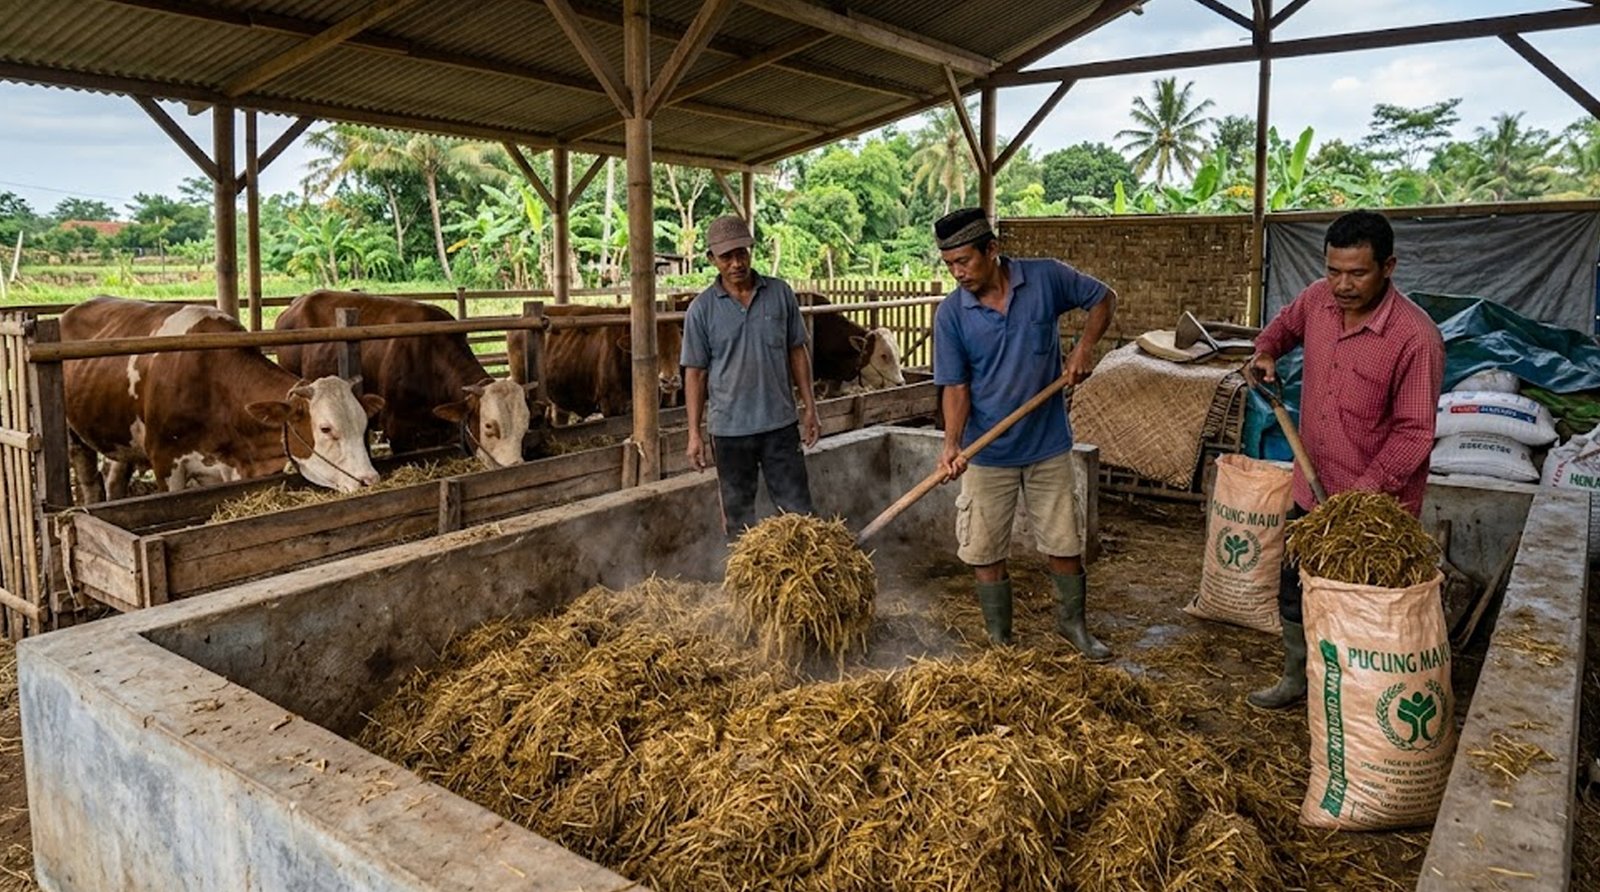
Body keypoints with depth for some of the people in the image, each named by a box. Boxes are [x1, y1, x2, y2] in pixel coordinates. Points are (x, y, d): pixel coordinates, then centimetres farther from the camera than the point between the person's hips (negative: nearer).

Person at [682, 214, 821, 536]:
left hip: (780, 423, 1)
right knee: (738, 516, 11)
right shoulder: (701, 310, -4)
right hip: (729, 429, -1)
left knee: (799, 511, 6)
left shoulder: (780, 294, 1)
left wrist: (810, 408, 4)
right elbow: (695, 373, -1)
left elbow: (797, 353, 7)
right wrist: (694, 433, -3)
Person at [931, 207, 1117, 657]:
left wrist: (1085, 345, -9)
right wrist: (952, 443, -25)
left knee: (1064, 543, 12)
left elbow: (1103, 298, 6)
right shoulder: (951, 313, -10)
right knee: (985, 551, 7)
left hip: (1048, 445, 1)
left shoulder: (1046, 278, -9)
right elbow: (956, 386, -10)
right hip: (987, 455, 0)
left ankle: (1072, 623, 36)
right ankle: (999, 640, 25)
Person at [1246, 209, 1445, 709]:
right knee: (1295, 589, 20)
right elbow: (1287, 323, 21)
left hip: (1376, 502, -7)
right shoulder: (1318, 299, -5)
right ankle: (1297, 679, 41)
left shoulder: (1416, 338, -23)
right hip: (1312, 487, 7)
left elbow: (1414, 432, -21)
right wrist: (1265, 352, 0)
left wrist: (1366, 489, -30)